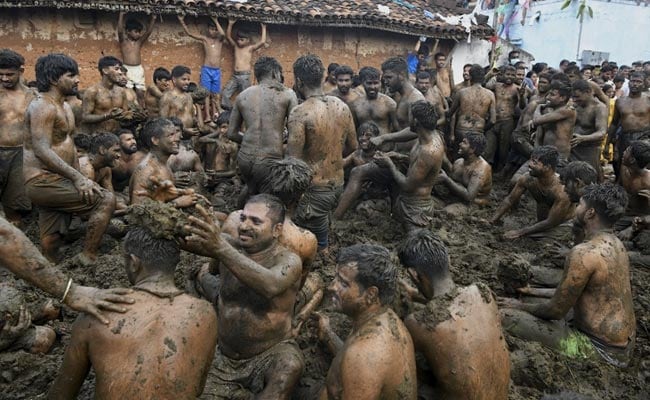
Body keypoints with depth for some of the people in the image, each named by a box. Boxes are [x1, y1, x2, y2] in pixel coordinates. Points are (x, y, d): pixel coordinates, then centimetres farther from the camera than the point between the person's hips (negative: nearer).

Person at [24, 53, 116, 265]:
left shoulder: (64, 107, 17)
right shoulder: (43, 106, -15)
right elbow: (42, 151, -24)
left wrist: (79, 178, 12)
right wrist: (77, 178, -28)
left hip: (54, 180, 10)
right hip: (43, 181, -10)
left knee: (51, 240, 12)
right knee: (106, 200, -14)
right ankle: (88, 257, -7)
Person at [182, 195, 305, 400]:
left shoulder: (288, 260, -15)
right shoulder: (231, 246, -4)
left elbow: (271, 286, -38)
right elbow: (187, 238, -20)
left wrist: (221, 248, -46)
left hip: (271, 354, -4)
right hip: (223, 357, 5)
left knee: (290, 366, -33)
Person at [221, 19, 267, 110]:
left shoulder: (250, 48, 1)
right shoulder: (236, 46, 15)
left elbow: (262, 42, -10)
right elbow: (228, 36, 16)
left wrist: (263, 28, -3)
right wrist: (230, 24, 8)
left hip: (245, 76, -5)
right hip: (234, 75, 5)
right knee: (225, 94, -4)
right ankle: (228, 112, 5)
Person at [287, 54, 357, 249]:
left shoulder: (300, 112, -19)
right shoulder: (342, 106, 1)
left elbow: (293, 161, -22)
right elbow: (352, 147, 12)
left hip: (313, 187, -7)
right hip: (337, 183, 7)